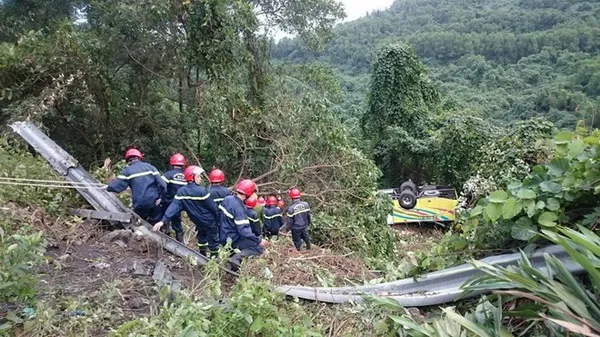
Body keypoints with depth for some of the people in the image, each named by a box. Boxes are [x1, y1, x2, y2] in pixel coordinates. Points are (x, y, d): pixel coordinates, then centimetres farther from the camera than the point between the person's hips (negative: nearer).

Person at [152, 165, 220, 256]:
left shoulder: (181, 192, -10)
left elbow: (174, 206, -17)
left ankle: (202, 256, 42)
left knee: (201, 237, 31)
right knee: (213, 240, 10)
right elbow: (212, 206, -19)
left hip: (198, 221, 6)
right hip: (209, 221, -6)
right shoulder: (202, 190, -25)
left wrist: (163, 220, -18)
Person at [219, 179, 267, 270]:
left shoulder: (227, 199, -4)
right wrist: (259, 240, -25)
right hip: (232, 240, -9)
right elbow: (244, 231, -31)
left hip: (224, 236, 9)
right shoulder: (239, 208, -28)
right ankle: (236, 258, -17)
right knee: (260, 247, -11)